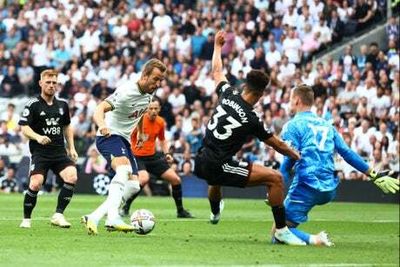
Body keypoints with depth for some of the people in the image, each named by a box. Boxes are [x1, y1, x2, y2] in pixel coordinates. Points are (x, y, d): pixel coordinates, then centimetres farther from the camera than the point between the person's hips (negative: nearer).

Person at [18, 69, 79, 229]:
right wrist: (38, 137, -26)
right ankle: (26, 219, 2)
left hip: (59, 151, 4)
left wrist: (71, 148, 17)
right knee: (35, 184, -19)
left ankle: (58, 215, -10)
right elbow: (24, 127, -8)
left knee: (72, 177, -19)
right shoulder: (33, 105, -3)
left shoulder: (62, 104, 13)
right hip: (39, 152, -4)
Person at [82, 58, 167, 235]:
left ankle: (94, 217, -2)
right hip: (109, 136, -9)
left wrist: (140, 132, 36)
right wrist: (102, 125, -54)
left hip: (124, 140, 9)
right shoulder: (127, 92, -22)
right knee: (124, 169, -36)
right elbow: (100, 109, -34)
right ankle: (113, 217, -50)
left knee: (133, 186, 1)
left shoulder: (149, 92, 3)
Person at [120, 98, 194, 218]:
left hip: (153, 156, 6)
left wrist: (167, 153, 3)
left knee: (175, 179, 2)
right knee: (144, 179, -34)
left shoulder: (160, 122, 1)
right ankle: (125, 207, -18)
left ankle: (180, 211, 20)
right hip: (137, 156, -6)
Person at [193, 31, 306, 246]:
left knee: (214, 177, 46)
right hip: (218, 167, -8)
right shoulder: (251, 119, -15)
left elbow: (217, 72, 21)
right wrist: (296, 156, 15)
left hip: (201, 163, 8)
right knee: (275, 178, -10)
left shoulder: (228, 94, 0)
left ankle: (215, 213, 75)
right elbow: (277, 145, -3)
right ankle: (281, 230, -7)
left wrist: (217, 46, 36)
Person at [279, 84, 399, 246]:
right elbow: (348, 154, 16)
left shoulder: (293, 125, 0)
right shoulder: (326, 125, 19)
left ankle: (313, 240, -31)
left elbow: (289, 160, -10)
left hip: (306, 187, -7)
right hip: (329, 190, 7)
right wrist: (375, 175, 20)